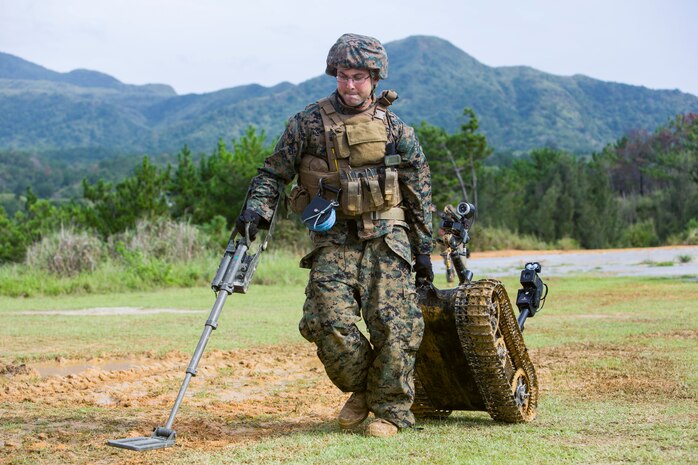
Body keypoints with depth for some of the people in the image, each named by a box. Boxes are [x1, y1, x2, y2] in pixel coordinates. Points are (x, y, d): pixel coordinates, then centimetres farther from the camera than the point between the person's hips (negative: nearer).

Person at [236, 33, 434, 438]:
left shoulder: (397, 129, 5)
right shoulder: (309, 123, 3)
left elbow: (420, 192, 9)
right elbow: (275, 172, 6)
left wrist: (423, 248, 7)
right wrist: (257, 208, -12)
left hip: (386, 237, 0)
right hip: (334, 239, 0)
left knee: (393, 322, -8)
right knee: (329, 321, -12)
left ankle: (392, 409, 8)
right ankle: (361, 389, 14)